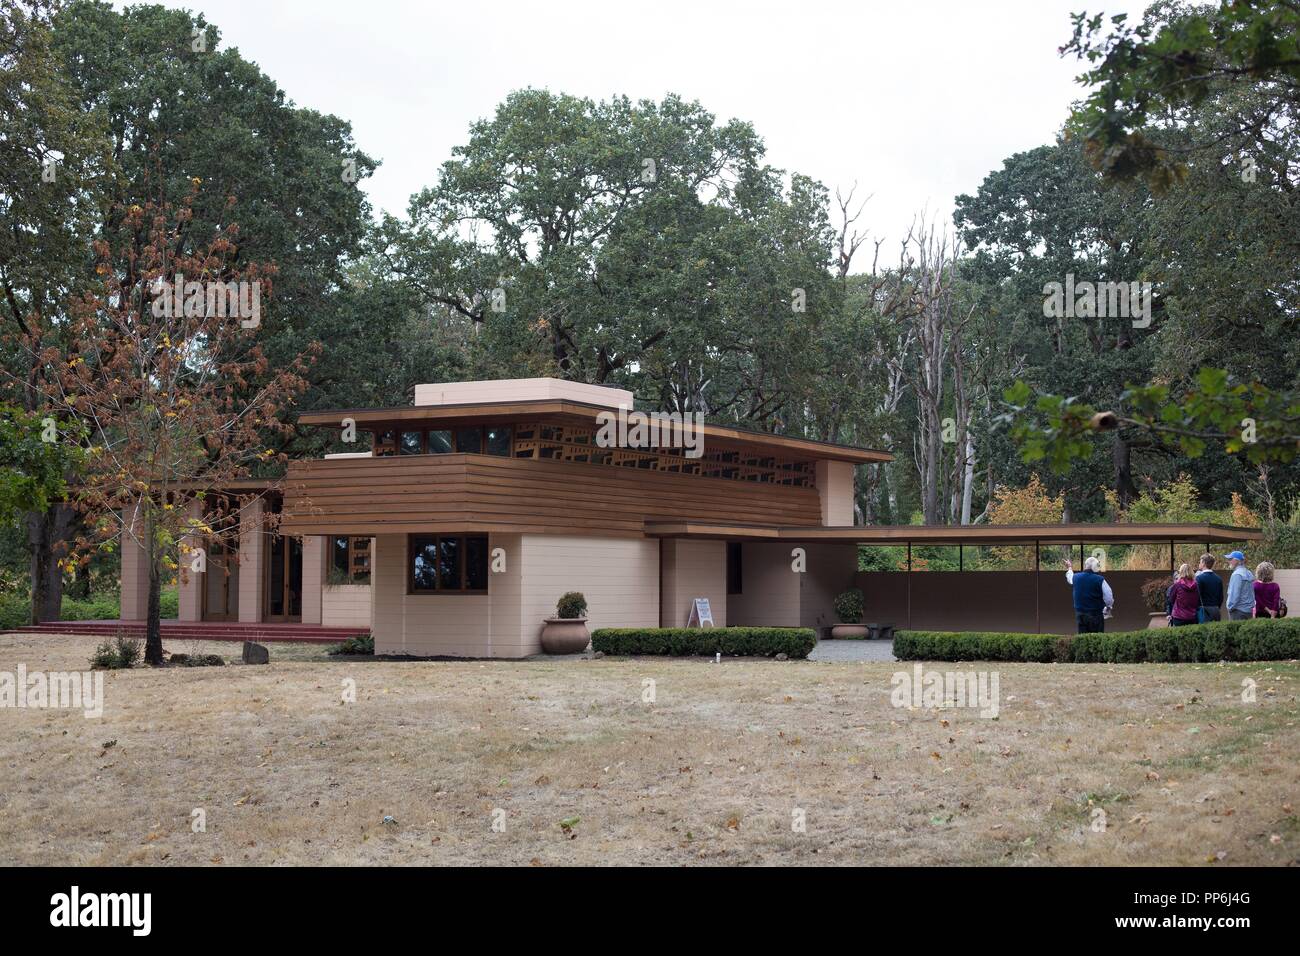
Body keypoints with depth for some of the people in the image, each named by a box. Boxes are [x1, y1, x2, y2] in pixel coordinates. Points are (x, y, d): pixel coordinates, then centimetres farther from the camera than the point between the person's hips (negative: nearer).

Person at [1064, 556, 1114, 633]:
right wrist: (1109, 607, 9)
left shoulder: (1076, 578, -2)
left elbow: (1070, 579, 25)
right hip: (1096, 615, -4)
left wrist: (1069, 568, 46)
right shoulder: (1100, 580, -15)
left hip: (1080, 614, 4)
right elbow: (1109, 598, -13)